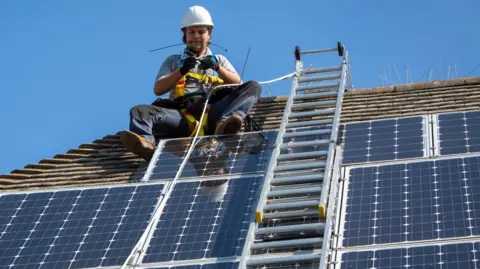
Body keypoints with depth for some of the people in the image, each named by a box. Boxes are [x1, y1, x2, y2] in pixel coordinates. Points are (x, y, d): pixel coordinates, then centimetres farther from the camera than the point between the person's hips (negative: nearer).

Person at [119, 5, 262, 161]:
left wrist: (217, 68, -2)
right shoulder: (173, 61, 31)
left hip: (212, 113, 0)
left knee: (253, 87, -22)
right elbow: (158, 90, 15)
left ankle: (225, 124, -49)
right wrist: (181, 71, -1)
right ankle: (145, 142, -60)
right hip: (182, 115, 0)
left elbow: (238, 84, 16)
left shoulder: (219, 60, 32)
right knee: (140, 111, -26)